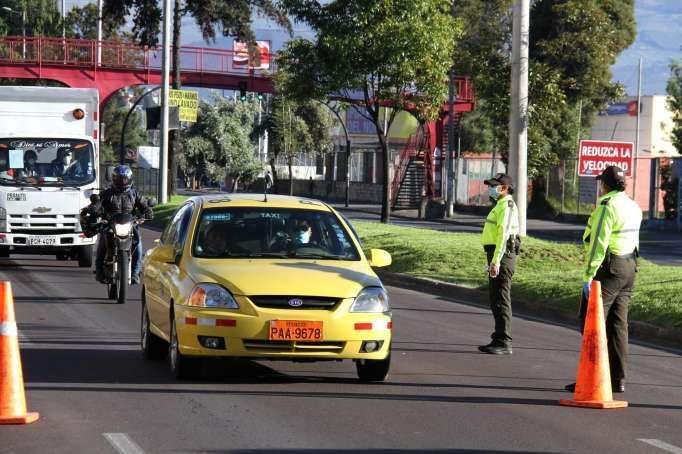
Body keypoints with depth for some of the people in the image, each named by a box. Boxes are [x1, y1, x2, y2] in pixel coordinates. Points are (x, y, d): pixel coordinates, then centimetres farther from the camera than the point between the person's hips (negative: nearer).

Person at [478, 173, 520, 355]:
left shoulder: (506, 206, -13)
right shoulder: (500, 205, 21)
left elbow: (503, 235, -22)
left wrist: (496, 261, -27)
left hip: (502, 257, -11)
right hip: (497, 257, 11)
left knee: (501, 300, -10)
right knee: (496, 300, 14)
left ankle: (503, 343, -10)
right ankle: (499, 339, 19)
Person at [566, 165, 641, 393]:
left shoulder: (606, 207, -15)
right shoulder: (633, 206, 12)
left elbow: (598, 244, -20)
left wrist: (588, 276, -19)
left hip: (607, 270, -9)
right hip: (629, 268, 9)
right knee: (618, 323, 11)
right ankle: (618, 379, 11)